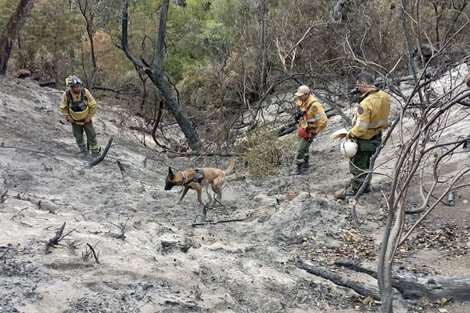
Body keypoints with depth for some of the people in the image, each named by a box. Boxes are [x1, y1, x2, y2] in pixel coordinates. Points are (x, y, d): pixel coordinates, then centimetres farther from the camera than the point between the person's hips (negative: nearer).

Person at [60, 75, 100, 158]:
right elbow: (63, 108, -6)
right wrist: (68, 118, -9)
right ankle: (83, 149, 42)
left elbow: (93, 105, -13)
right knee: (78, 137, 15)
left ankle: (95, 153, 18)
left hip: (86, 119, -1)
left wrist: (89, 117, -10)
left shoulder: (85, 92, -26)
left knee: (91, 136, 3)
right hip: (75, 120, 1)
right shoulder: (66, 95, -24)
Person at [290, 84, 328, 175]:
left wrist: (315, 131, -18)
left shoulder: (314, 105, -30)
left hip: (310, 130, -8)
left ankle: (298, 168, 4)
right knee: (304, 147, 23)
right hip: (302, 128, 8)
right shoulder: (300, 100, -4)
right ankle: (305, 164, 42)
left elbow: (323, 120, -30)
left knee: (301, 148, -10)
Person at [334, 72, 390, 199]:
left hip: (363, 141, -8)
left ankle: (354, 191, 28)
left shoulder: (365, 104, -34)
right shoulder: (385, 97, -9)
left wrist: (350, 134, -14)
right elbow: (384, 119, 4)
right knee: (365, 163, 28)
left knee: (357, 166, 12)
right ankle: (365, 186, 44)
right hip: (376, 138, 8)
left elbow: (360, 128, -31)